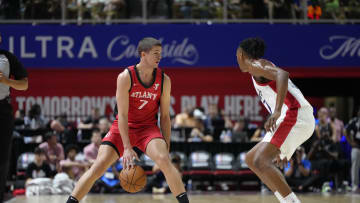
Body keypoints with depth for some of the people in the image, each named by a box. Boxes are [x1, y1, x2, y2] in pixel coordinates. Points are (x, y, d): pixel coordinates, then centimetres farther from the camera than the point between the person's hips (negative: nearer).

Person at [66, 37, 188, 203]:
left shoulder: (164, 80, -6)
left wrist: (166, 147, -3)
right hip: (123, 127, -1)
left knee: (164, 160, -25)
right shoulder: (125, 77, -16)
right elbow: (123, 115, -19)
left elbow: (165, 116, 1)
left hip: (148, 127, 1)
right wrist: (127, 148, -26)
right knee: (98, 167, -12)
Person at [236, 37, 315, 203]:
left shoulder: (256, 65, 0)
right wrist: (281, 149, 35)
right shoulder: (264, 67, 30)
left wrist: (277, 111, -33)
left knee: (261, 162, -21)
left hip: (295, 115, -10)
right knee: (251, 159, 16)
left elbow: (282, 74, -21)